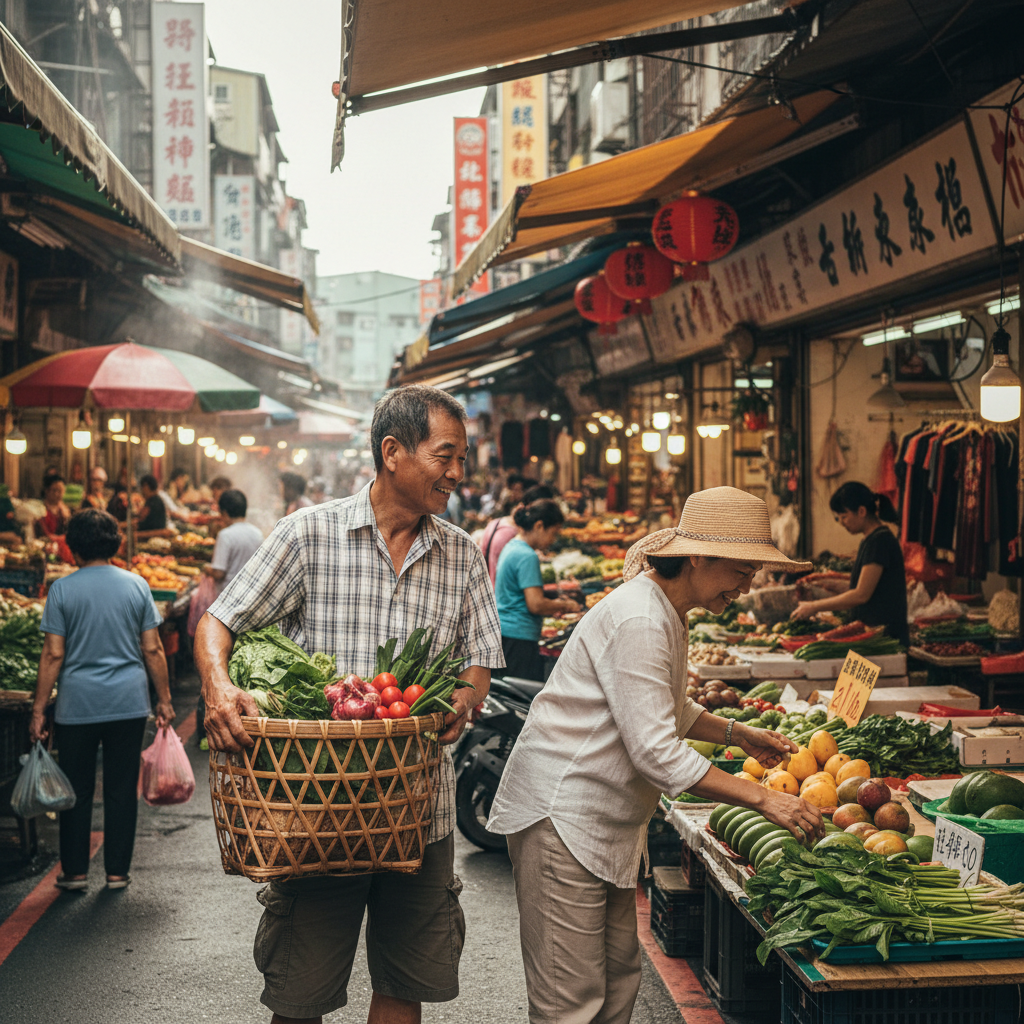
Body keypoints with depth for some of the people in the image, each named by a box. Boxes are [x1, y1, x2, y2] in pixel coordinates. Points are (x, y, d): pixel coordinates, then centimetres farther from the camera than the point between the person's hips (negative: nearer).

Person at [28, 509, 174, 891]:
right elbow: (153, 650, 1)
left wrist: (39, 709, 0)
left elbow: (53, 655, -6)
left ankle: (75, 871, 15)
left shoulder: (62, 590, -4)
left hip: (78, 705, -1)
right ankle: (117, 871, 13)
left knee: (76, 788, 10)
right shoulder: (136, 585, 1)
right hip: (129, 703, 1)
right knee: (121, 788, 8)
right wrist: (164, 699, 9)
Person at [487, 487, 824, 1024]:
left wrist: (738, 733, 14)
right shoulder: (638, 620, -22)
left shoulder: (664, 612, 11)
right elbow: (657, 752, -26)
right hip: (561, 816, -11)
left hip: (607, 826, 11)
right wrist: (763, 797, -24)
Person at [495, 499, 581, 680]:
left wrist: (554, 603, 17)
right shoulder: (527, 557, -16)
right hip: (519, 637, -10)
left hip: (503, 632, 10)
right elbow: (536, 605, -20)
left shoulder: (511, 548, 15)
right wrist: (564, 606, -4)